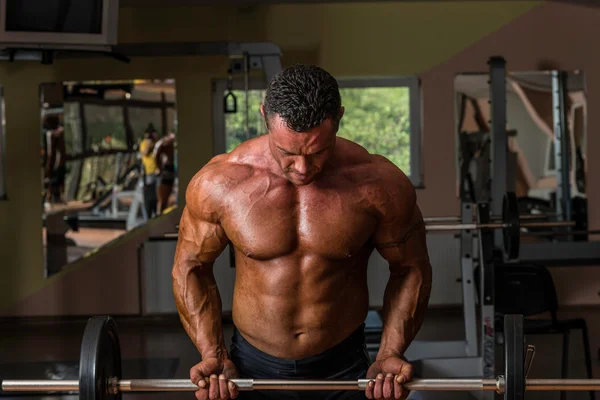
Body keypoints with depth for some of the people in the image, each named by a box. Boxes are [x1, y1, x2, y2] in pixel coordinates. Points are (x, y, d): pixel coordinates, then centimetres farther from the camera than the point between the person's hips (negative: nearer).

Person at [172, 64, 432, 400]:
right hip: (252, 368, 0)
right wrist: (212, 354, -8)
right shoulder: (219, 183, -16)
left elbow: (411, 268, -2)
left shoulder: (378, 186, -17)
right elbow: (191, 265, -1)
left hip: (343, 369, 0)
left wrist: (391, 353, -10)